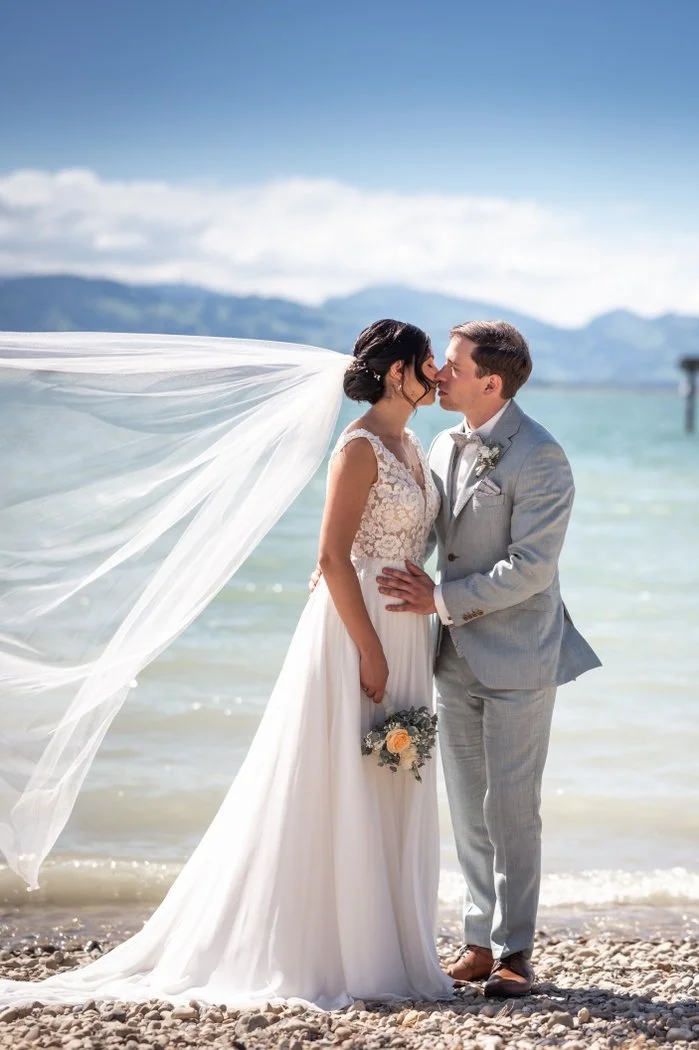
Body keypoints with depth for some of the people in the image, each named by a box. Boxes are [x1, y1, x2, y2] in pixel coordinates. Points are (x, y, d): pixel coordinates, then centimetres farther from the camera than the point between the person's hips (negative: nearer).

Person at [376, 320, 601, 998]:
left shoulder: (539, 460, -15)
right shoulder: (443, 447, 8)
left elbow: (529, 568, -20)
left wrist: (442, 600, -18)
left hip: (517, 659, -7)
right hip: (456, 656, 7)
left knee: (511, 808, -1)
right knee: (468, 809, 11)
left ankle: (513, 950, 8)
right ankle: (480, 938, 20)